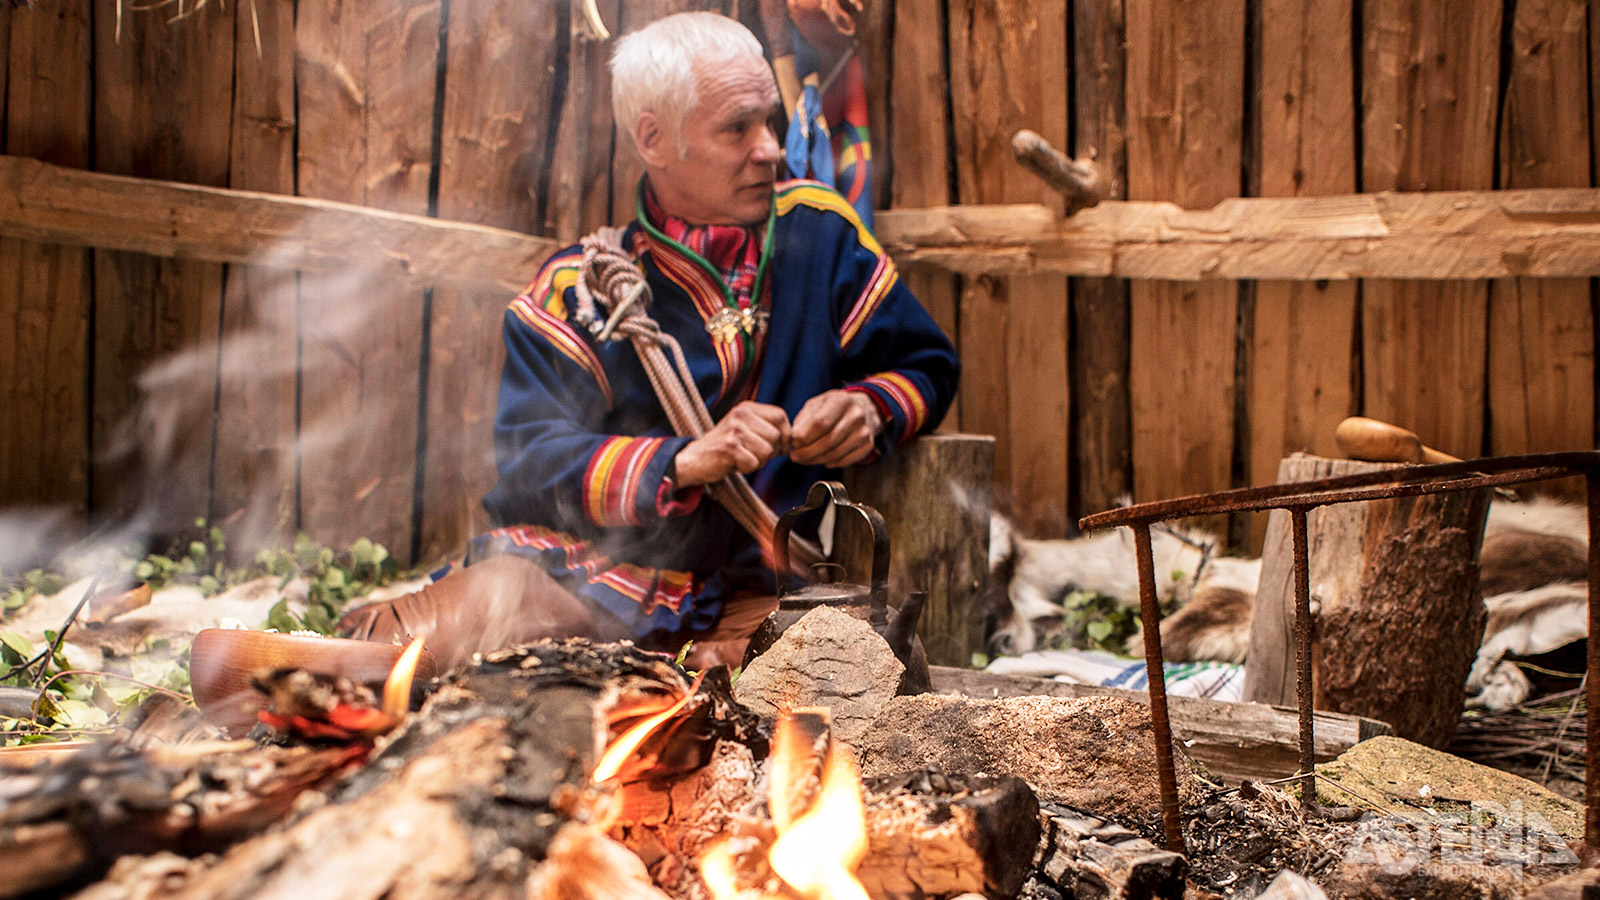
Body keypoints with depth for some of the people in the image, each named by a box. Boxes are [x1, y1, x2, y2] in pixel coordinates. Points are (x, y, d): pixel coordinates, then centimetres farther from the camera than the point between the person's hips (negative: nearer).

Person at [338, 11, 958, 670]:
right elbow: (528, 460, -9)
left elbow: (927, 367, 16)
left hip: (756, 589, 3)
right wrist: (686, 460, -23)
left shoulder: (819, 231, 7)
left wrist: (870, 408, -8)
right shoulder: (577, 286, 1)